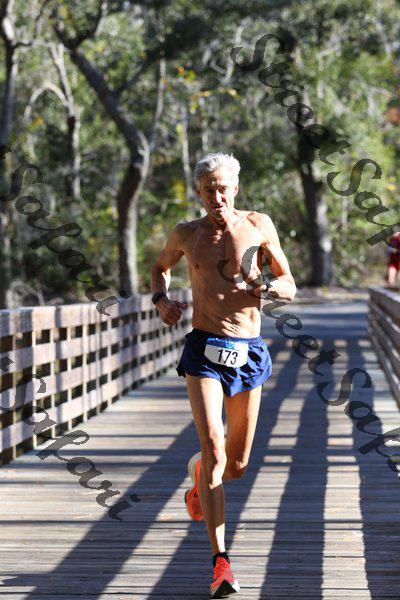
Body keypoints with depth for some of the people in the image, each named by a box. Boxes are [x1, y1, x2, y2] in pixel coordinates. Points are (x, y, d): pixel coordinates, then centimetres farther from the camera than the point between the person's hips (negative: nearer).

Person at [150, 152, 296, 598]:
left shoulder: (259, 225, 4)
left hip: (249, 351, 2)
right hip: (204, 349, -1)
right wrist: (162, 300, 6)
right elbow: (161, 267, 27)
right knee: (213, 445, -21)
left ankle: (198, 471, 50)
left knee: (237, 465, 10)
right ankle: (221, 562, -22)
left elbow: (289, 285, 7)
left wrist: (264, 289, -16)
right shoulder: (186, 235, 6)